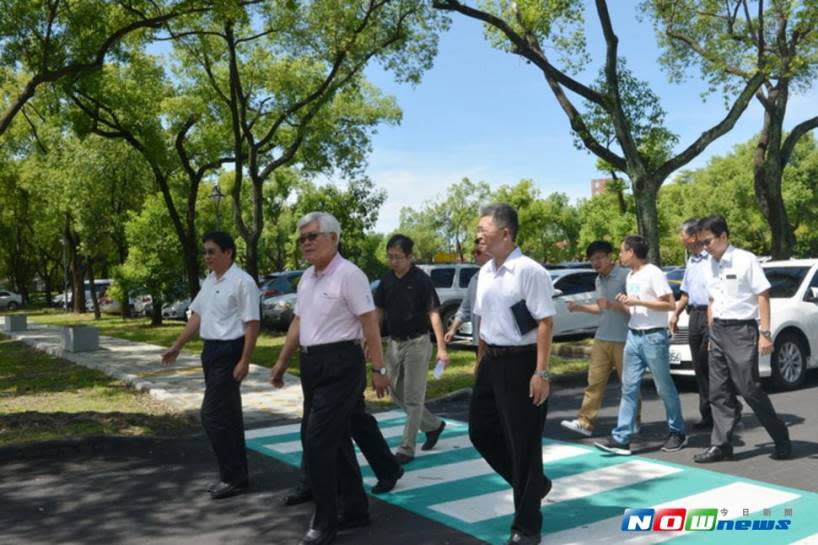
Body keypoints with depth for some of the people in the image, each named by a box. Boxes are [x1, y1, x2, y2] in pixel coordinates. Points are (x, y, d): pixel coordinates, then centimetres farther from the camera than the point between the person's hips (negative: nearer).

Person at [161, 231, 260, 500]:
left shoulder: (242, 281, -15)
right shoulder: (209, 281, 12)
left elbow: (252, 324, -18)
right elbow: (197, 315, 18)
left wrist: (244, 362, -21)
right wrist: (177, 346, 17)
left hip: (229, 352, -9)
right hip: (211, 351, 9)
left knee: (213, 415, -8)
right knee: (227, 414, 14)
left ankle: (233, 477, 4)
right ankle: (235, 475, 24)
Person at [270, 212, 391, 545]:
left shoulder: (348, 274, -13)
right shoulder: (306, 278, 13)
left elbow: (370, 324, -15)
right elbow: (298, 323, 19)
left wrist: (379, 369, -17)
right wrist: (281, 363, 20)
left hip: (340, 365, -9)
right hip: (312, 365, 9)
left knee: (317, 443, -9)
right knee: (335, 439, 15)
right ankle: (354, 509, 29)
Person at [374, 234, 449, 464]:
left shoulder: (421, 280, -12)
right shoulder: (386, 280, 4)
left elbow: (433, 313, -13)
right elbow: (380, 313, 12)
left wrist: (441, 347, -18)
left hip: (417, 343, -6)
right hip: (393, 343, 7)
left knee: (413, 397, -1)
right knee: (397, 395, 13)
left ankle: (407, 449, 8)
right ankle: (434, 425, 32)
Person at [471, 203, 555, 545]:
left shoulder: (529, 271, -17)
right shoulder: (485, 272, 8)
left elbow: (545, 323, -19)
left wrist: (541, 373, -22)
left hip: (521, 362, -8)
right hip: (492, 362, 8)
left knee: (523, 441, 4)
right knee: (481, 431, 15)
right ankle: (532, 484, 38)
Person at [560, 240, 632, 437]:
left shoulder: (624, 276, -9)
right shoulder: (599, 280, 16)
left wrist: (612, 305, -24)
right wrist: (579, 307, 15)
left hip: (622, 339, -7)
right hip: (601, 339, 7)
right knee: (595, 381, 4)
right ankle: (585, 421, 5)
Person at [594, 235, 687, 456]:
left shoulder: (653, 273, -10)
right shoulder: (630, 276, 14)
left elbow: (670, 304, -16)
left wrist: (638, 301, -19)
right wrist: (625, 302, 1)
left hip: (653, 337, -7)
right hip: (633, 336, 7)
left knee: (664, 387, 5)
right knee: (629, 388, 2)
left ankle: (677, 433, 21)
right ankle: (621, 438, 0)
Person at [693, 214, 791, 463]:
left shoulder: (745, 260, -9)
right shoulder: (710, 264, 10)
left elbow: (763, 296, -9)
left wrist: (765, 334, -14)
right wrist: (712, 334, 13)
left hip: (741, 330, -6)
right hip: (718, 330, 7)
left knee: (749, 389, -5)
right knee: (718, 391, 6)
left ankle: (782, 440, 12)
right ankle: (721, 445, 13)